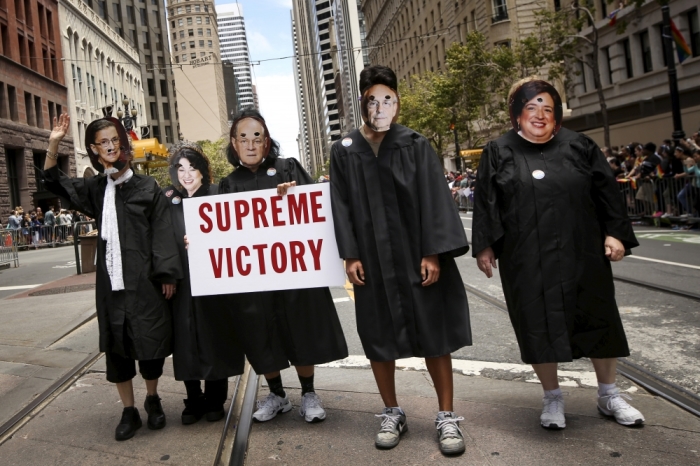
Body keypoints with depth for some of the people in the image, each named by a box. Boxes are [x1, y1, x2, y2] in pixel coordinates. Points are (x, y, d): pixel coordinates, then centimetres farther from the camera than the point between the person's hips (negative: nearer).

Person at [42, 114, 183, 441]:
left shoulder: (147, 187, -1)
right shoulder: (94, 189, 9)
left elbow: (162, 232, -3)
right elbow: (53, 182, 17)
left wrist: (166, 273, -7)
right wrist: (53, 143, 2)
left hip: (144, 279, -3)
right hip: (111, 280, 4)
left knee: (150, 342, 3)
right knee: (116, 345, 8)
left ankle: (152, 399, 27)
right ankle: (129, 411, 21)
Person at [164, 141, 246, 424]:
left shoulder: (216, 196, 2)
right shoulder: (168, 200, 7)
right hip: (182, 283, 2)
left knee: (215, 341, 5)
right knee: (186, 343, 7)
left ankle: (215, 401, 21)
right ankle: (193, 401, 22)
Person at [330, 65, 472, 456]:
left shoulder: (417, 146, 1)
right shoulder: (344, 151, 5)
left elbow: (433, 200, -4)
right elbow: (342, 205, 3)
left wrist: (432, 253, -11)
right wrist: (350, 255, -4)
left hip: (417, 255, -1)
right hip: (373, 259, 2)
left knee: (433, 335, 4)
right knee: (379, 339, 8)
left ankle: (447, 416, 17)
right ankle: (392, 413, 25)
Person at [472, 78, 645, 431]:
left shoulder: (578, 146, 6)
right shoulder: (499, 152, 2)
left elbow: (606, 192, 8)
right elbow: (485, 203, 0)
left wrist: (615, 233, 1)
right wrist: (485, 246, -5)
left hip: (580, 252, 2)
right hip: (527, 258, -2)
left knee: (598, 320, 10)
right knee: (538, 326, 4)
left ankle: (609, 394, 28)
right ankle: (552, 397, 22)